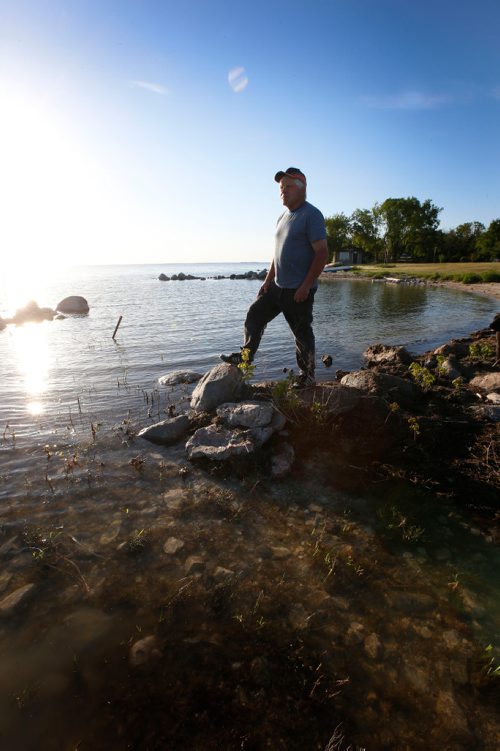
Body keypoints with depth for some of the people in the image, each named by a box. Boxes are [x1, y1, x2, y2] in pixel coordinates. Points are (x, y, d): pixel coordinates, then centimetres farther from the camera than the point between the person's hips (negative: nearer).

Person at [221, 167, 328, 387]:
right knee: (255, 315, 9)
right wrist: (268, 280, 15)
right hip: (277, 286, 8)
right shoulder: (283, 217, 16)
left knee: (302, 333, 1)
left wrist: (306, 286, -22)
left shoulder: (311, 215, -11)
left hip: (299, 290, -8)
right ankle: (246, 355, 24)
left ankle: (307, 376, 15)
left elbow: (322, 252, -17)